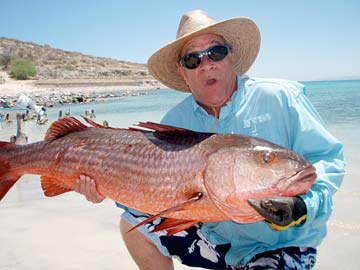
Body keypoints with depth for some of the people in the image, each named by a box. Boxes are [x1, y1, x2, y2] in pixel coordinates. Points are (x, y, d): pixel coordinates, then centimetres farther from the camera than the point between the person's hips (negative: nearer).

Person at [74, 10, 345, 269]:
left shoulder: (279, 97, -13)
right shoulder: (175, 120, -2)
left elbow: (328, 159, -13)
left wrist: (301, 206, -31)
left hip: (283, 244, -4)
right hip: (213, 236, 5)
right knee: (133, 222, 3)